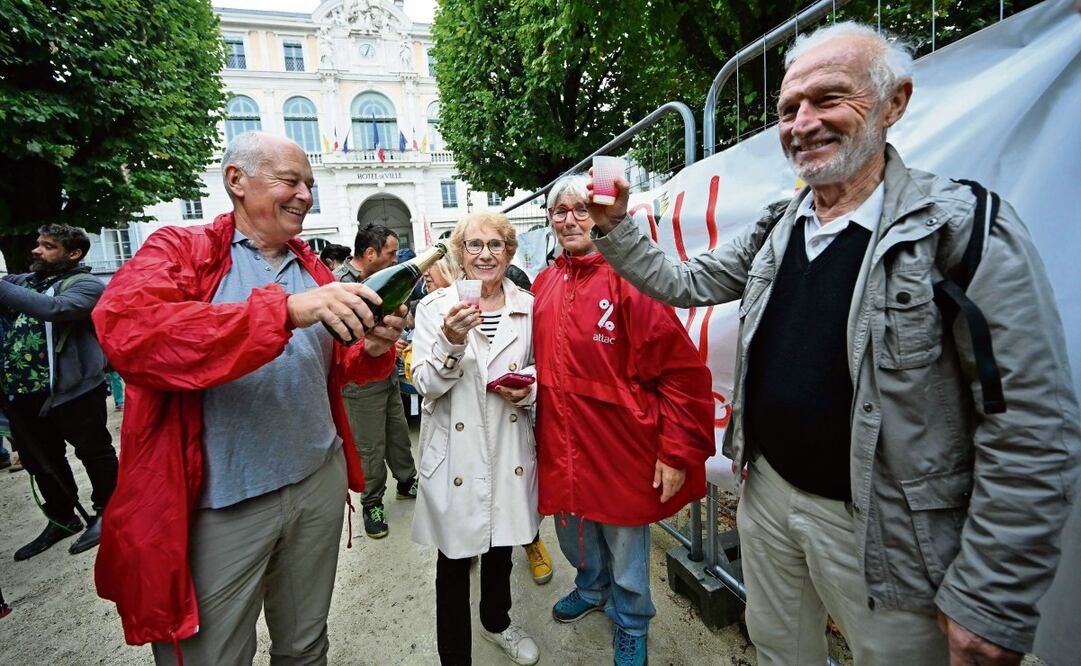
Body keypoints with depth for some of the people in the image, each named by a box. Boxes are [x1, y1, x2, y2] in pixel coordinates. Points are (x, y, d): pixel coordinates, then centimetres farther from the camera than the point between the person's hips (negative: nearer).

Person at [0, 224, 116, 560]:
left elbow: (53, 308, -26)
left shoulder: (86, 285, -8)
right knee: (41, 461, 18)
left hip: (71, 390, -7)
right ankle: (61, 519, 35)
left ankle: (105, 513, 24)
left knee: (94, 453, 7)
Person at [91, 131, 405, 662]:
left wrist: (372, 349, -10)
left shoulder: (314, 269, 9)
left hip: (319, 481, 5)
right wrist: (286, 308, -34)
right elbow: (125, 333, -25)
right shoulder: (178, 250, -5)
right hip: (221, 503, -4)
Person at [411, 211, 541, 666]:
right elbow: (425, 384, -10)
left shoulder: (527, 306, 1)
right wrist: (452, 342, -28)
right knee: (454, 560, 11)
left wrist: (528, 388, -10)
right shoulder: (435, 307, -7)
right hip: (455, 453, -3)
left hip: (510, 449, 3)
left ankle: (497, 621, 52)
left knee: (501, 548, 23)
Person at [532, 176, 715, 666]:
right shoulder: (544, 283, 5)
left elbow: (681, 371, -17)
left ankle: (630, 624, 45)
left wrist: (678, 451, -16)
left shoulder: (627, 277, -16)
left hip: (620, 446, -5)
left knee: (625, 546, 16)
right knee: (573, 532, 25)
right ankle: (592, 589, 56)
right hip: (561, 444, 6)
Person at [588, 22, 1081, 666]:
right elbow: (682, 284, 7)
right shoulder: (774, 230, 3)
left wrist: (991, 602, -16)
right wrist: (616, 226, -7)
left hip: (885, 531, -5)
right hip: (768, 492, 5)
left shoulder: (963, 225, -16)